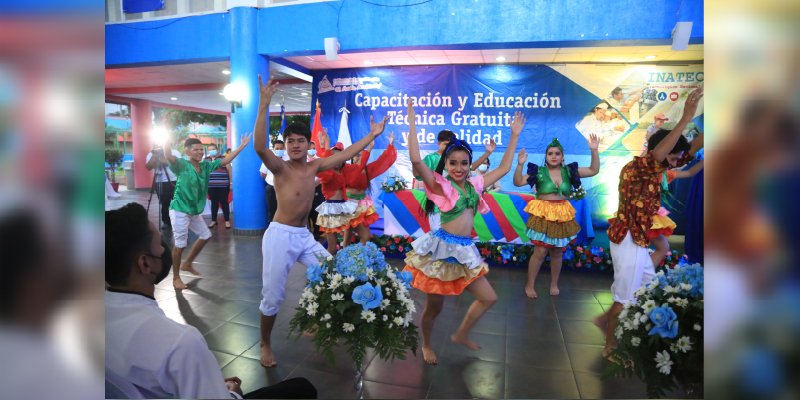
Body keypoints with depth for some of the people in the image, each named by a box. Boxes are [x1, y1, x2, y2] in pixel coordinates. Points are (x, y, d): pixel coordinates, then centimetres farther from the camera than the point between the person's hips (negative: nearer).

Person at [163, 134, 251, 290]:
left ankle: (187, 264, 36)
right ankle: (176, 278, 14)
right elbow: (169, 156, -34)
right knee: (180, 244, -2)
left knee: (205, 235, 19)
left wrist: (242, 146, 3)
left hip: (195, 211, 8)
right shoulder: (182, 165, -15)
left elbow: (225, 161, 5)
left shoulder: (206, 165, 3)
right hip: (180, 211, -8)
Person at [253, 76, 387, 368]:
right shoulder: (281, 168, -10)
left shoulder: (315, 166, 6)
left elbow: (346, 154, 10)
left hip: (304, 236, 6)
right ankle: (265, 345, 25)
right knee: (273, 296, 0)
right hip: (280, 236, -6)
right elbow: (259, 148, -30)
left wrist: (372, 135, 12)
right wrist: (263, 106, -37)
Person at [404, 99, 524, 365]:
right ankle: (426, 346, 36)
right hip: (442, 248, -6)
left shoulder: (474, 184, 8)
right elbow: (416, 160, -23)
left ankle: (461, 335, 33)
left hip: (465, 250, 6)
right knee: (434, 306, 8)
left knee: (488, 298, 13)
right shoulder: (440, 184, -8)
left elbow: (504, 168, 17)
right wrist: (412, 123, -21)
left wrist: (514, 135, 17)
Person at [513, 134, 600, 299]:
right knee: (540, 252, -5)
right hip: (543, 215, -3)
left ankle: (554, 284, 32)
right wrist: (520, 164, -26)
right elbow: (518, 182, -12)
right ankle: (529, 285, 10)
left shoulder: (569, 171, 3)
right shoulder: (539, 171, -6)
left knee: (557, 253, 14)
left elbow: (594, 170, 1)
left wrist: (594, 150, -11)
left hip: (563, 217, 4)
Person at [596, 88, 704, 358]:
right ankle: (610, 348, 17)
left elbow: (691, 151, 12)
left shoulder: (651, 170, 8)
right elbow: (658, 152, -39)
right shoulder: (635, 168, -17)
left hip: (637, 240, 9)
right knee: (624, 297, 2)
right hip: (628, 240, -9)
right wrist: (686, 117, -43)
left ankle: (606, 319, 31)